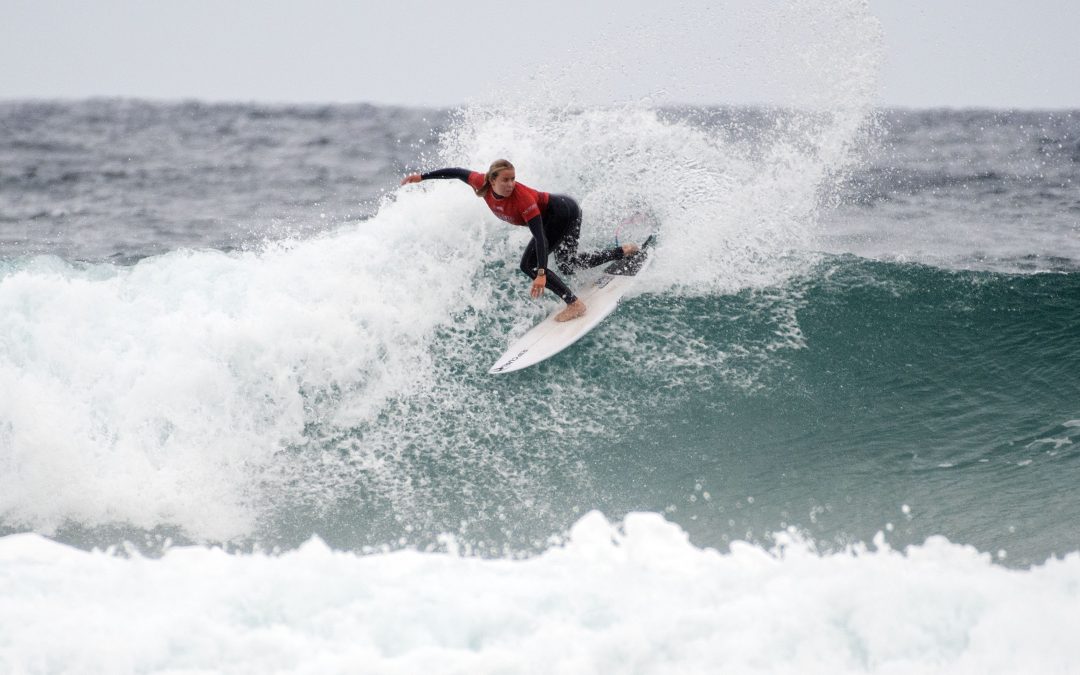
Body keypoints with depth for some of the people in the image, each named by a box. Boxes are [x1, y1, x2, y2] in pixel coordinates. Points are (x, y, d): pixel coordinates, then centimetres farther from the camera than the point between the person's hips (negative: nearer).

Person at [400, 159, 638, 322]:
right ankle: (624, 252, 26)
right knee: (569, 265, 18)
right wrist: (422, 176, 2)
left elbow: (540, 237, -40)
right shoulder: (482, 184, -20)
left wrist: (541, 274, -47)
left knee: (529, 265, -17)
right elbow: (457, 172, -3)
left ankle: (574, 304, -12)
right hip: (554, 217, 8)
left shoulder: (522, 198, -37)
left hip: (563, 214, -8)